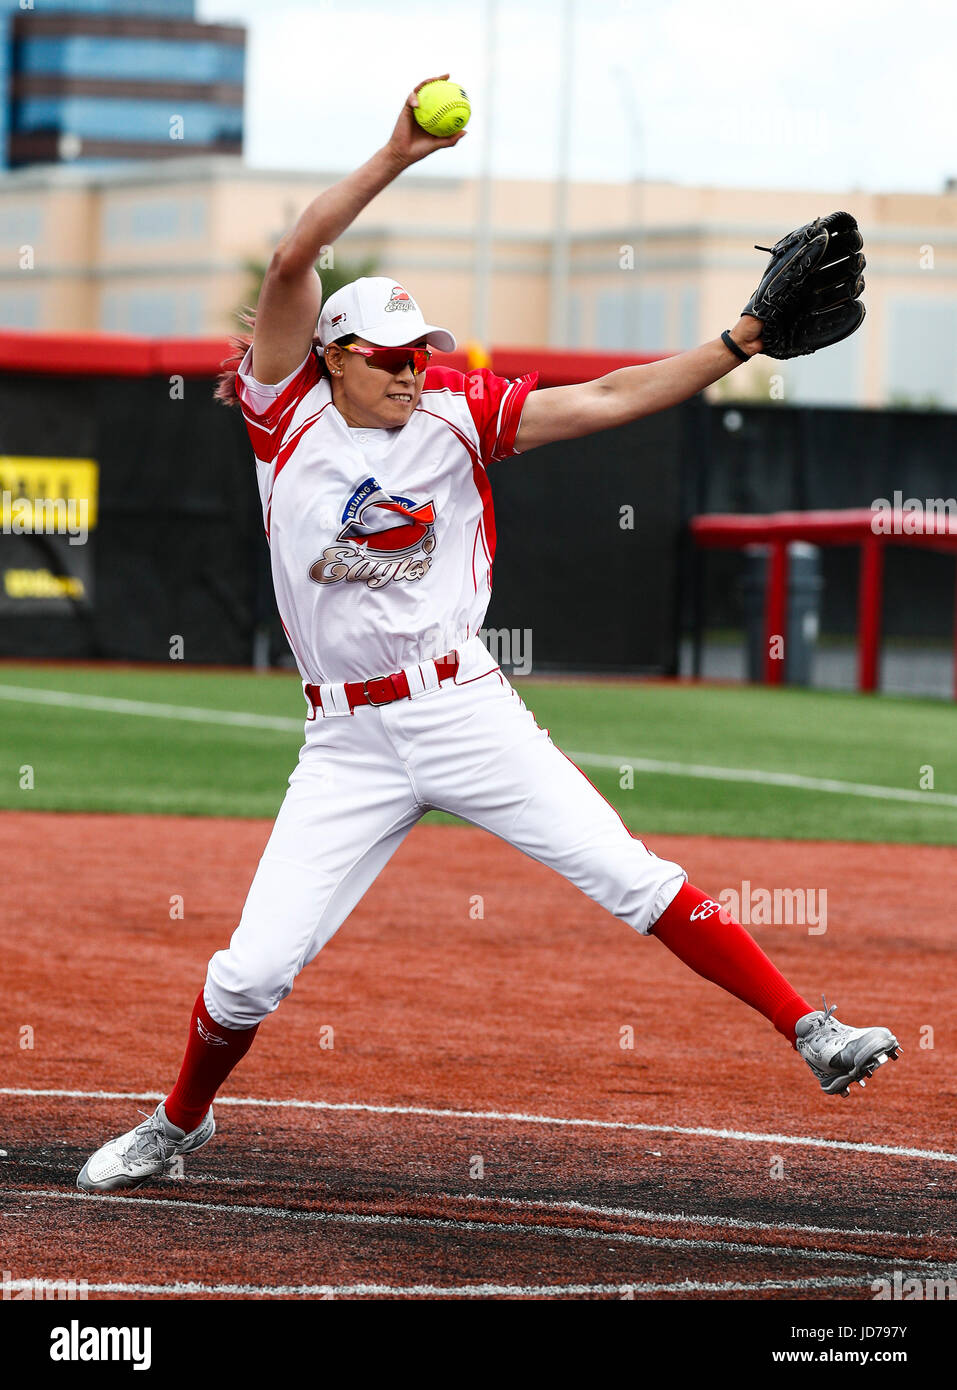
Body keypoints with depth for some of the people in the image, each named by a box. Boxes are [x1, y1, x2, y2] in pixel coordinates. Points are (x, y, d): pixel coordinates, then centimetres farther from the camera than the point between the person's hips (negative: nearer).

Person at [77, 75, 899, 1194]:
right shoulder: (287, 410, -2)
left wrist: (744, 341, -12)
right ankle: (179, 1122, 23)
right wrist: (396, 158, -19)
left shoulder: (453, 414, 2)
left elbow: (605, 400, -3)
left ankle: (809, 1032, -6)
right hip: (348, 743, 0)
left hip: (466, 711, 0)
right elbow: (292, 258, -13)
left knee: (631, 879, -8)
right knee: (252, 970, -3)